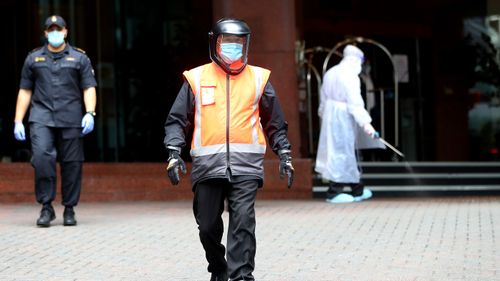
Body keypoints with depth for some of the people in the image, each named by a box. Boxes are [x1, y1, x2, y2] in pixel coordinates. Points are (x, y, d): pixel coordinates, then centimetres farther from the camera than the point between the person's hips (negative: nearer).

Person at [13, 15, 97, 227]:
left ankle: (69, 210, 11)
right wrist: (18, 121, 8)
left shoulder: (79, 58, 11)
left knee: (72, 164, -1)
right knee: (41, 156, -20)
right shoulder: (33, 58, 15)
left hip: (71, 119, 0)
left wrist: (90, 113, -11)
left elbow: (89, 88, 5)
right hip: (41, 118, 0)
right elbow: (25, 91, 15)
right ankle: (46, 207, -11)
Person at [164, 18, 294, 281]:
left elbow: (275, 123, 19)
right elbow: (177, 120, 10)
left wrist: (284, 155, 12)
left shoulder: (258, 78, 12)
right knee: (208, 225, 6)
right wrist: (174, 154, -3)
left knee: (243, 222, -12)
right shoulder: (197, 78, 9)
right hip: (208, 165, 1)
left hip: (245, 164, 0)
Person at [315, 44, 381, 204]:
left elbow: (324, 99, 18)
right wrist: (365, 123, -21)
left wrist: (324, 115, 30)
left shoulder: (330, 73, 11)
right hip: (343, 119, -9)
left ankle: (357, 190, 20)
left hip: (330, 117, 9)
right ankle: (334, 192, -1)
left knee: (349, 153, 14)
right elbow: (355, 103, -21)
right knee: (341, 153, -3)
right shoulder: (350, 77, -16)